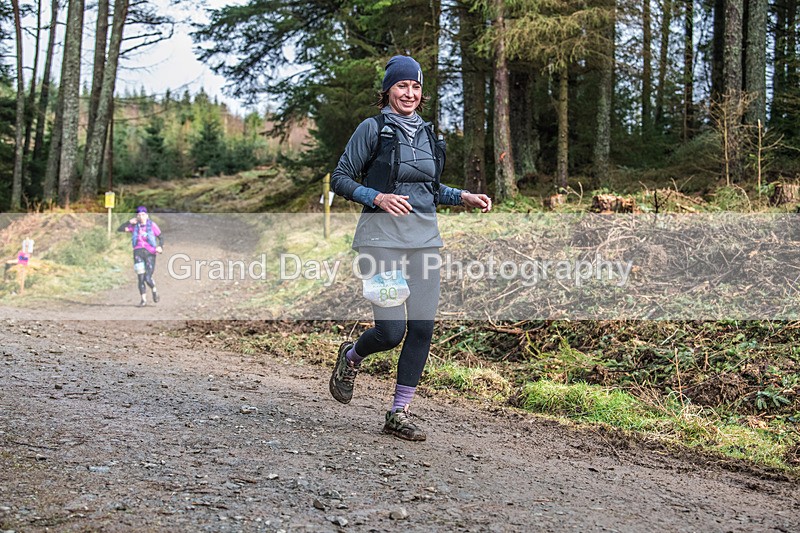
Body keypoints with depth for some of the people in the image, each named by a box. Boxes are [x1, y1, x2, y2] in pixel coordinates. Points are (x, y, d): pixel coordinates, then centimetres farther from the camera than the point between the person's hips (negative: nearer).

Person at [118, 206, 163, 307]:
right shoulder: (134, 226, 7)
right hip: (138, 253, 3)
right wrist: (129, 222, -5)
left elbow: (161, 238, 3)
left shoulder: (152, 225, -1)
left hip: (150, 253, -2)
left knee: (148, 278, -10)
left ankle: (154, 291, 22)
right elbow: (119, 229, 5)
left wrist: (160, 247, -15)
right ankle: (143, 300, 11)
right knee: (141, 278, -1)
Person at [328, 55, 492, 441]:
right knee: (391, 330, -11)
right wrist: (377, 197, -18)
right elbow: (340, 179, -3)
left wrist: (463, 197, 8)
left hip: (425, 237, 6)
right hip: (382, 236, -5)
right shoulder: (373, 128, -2)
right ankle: (350, 357, 24)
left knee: (422, 328, -1)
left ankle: (399, 414, 11)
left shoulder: (426, 132, 15)